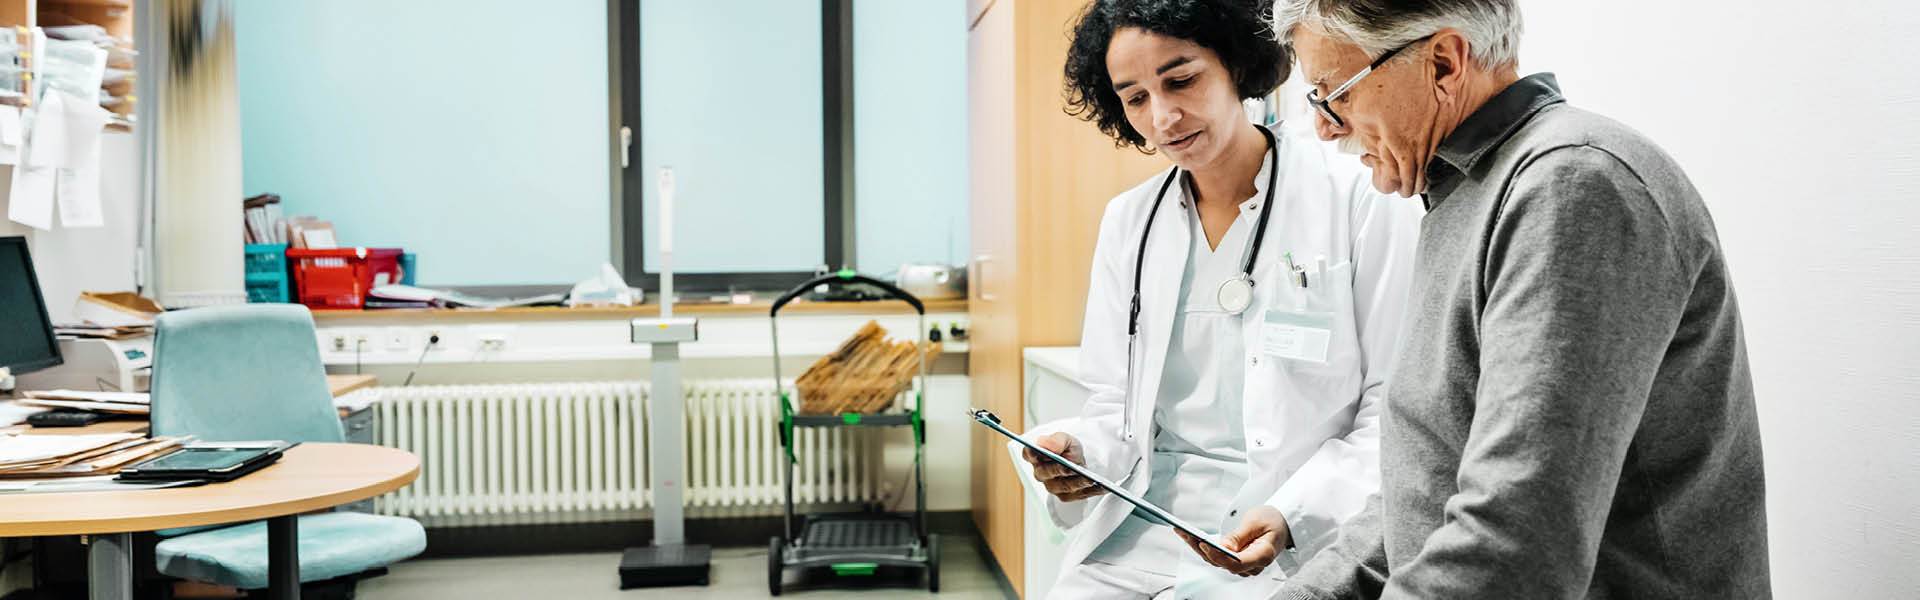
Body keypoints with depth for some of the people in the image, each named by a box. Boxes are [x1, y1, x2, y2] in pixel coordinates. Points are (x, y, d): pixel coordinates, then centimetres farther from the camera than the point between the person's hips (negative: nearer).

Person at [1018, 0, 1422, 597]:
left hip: (1292, 547, -4)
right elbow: (1117, 404, 13)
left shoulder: (1360, 198, -5)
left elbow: (1400, 410, -6)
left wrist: (1291, 517, -19)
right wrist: (1079, 454, -9)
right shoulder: (1128, 222, 10)